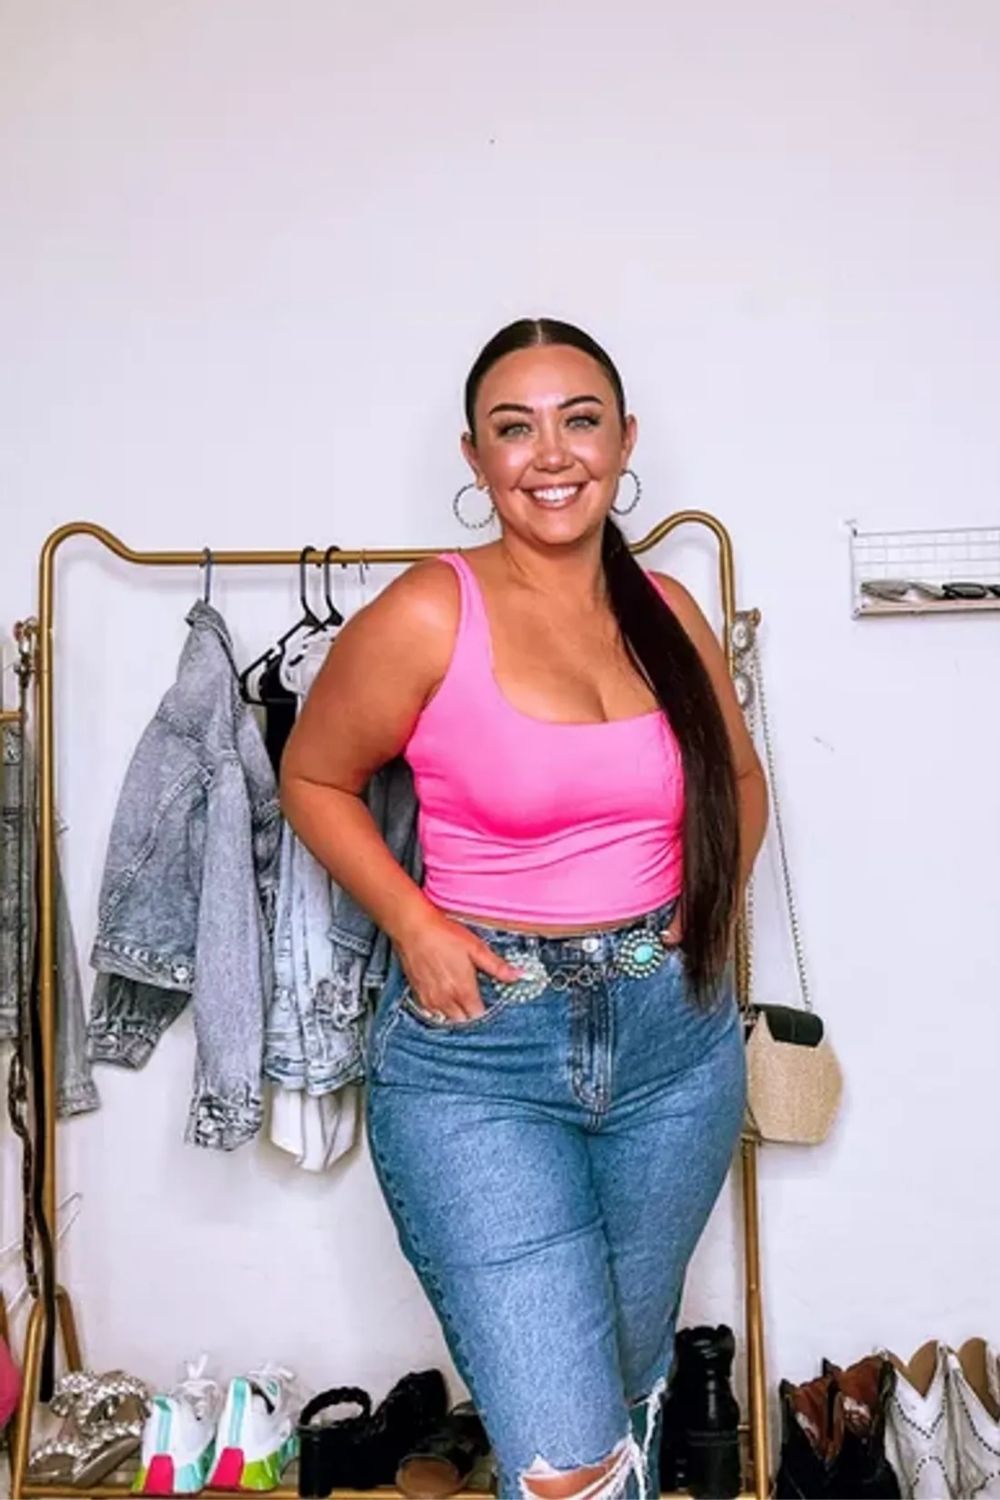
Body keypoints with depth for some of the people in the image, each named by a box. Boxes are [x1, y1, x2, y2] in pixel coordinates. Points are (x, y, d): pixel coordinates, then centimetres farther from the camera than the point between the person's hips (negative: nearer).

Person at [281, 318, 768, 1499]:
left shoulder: (669, 613, 2)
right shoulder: (427, 617, -12)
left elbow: (740, 783, 18)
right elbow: (313, 780, 0)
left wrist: (709, 906, 3)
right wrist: (417, 928, -11)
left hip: (675, 1034, 5)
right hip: (480, 1045, -4)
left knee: (631, 1389, 23)